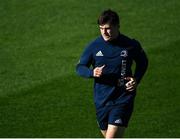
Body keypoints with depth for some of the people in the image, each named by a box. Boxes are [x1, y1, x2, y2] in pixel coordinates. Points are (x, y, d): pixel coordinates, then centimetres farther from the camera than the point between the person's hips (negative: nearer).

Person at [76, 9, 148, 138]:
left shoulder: (131, 45, -6)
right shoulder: (94, 46, -3)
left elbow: (143, 62, 13)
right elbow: (80, 67, 5)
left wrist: (136, 80, -5)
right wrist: (92, 73, -18)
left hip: (122, 99, -4)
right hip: (101, 100, 4)